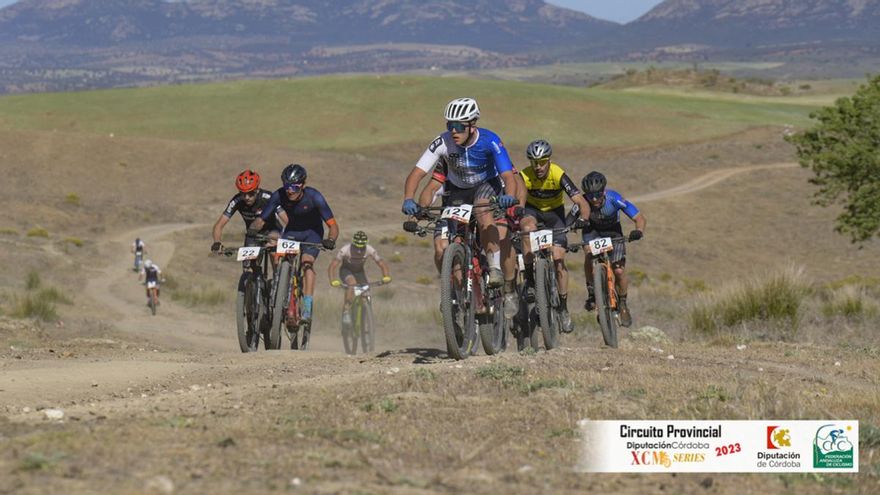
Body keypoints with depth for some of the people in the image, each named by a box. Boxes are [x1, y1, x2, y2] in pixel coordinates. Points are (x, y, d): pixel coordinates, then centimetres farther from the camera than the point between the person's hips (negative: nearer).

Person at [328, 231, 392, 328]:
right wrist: (333, 281, -51)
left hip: (359, 272, 3)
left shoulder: (370, 250, -27)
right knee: (352, 284, -35)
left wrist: (386, 277, -44)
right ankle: (346, 311, -27)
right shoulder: (345, 250, -33)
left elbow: (382, 264, -25)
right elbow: (332, 266, -34)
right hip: (346, 271, -3)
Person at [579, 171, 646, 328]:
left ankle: (622, 304, 13)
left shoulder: (614, 199, -35)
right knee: (589, 255, -28)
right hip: (592, 230, 1)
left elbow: (640, 218, -33)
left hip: (613, 231, -1)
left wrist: (639, 231, -53)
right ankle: (591, 294, -7)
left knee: (619, 271, -12)